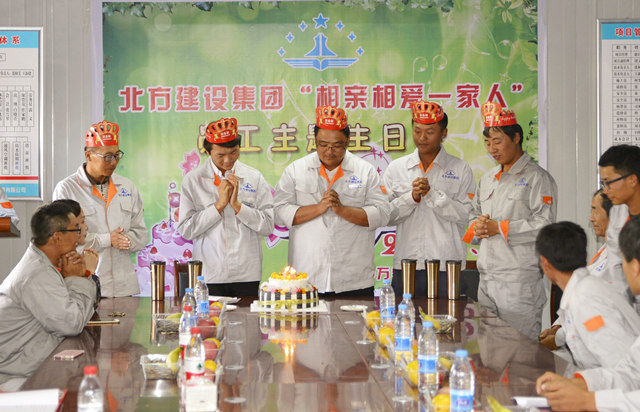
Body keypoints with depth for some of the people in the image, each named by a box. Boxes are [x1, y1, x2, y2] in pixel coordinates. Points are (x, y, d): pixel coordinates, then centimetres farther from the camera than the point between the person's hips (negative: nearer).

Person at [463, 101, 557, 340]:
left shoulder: (537, 178, -3)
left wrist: (499, 228, -14)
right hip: (487, 280, 7)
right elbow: (474, 215, 24)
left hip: (520, 280, -7)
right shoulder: (487, 180, 20)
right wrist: (477, 227, 0)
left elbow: (544, 225, -13)